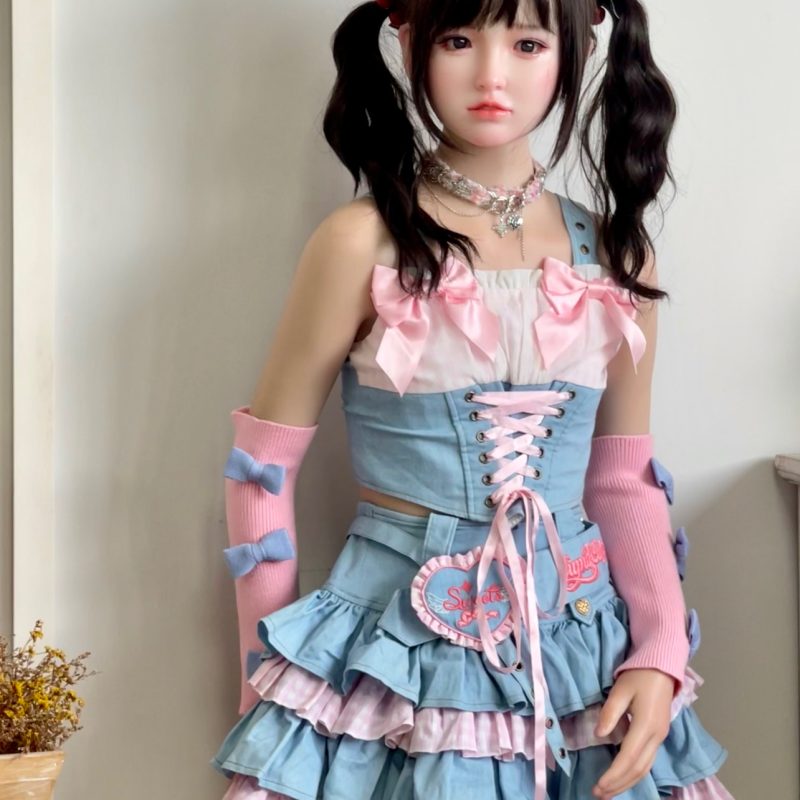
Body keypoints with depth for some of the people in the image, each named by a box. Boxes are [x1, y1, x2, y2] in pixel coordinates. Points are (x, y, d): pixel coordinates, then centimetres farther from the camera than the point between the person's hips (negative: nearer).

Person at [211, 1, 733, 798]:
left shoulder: (614, 255, 1)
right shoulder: (364, 243, -11)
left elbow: (625, 478, 8)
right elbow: (264, 463, -4)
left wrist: (661, 653, -4)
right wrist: (268, 666, -3)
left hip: (585, 651, 4)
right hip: (397, 649, -4)